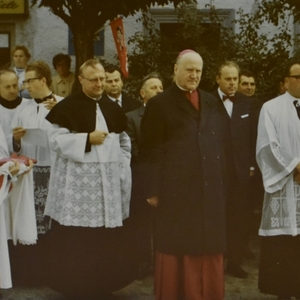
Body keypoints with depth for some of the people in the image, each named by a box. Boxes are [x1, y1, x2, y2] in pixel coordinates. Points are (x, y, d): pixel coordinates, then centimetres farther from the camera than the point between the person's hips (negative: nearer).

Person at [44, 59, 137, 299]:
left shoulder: (112, 108, 12)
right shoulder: (68, 107, -5)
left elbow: (124, 141, 18)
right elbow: (56, 140, -11)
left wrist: (122, 168, 7)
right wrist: (88, 138, -17)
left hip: (108, 182, 5)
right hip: (78, 182, -5)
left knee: (107, 238, 8)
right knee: (78, 238, -2)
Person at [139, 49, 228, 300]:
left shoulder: (211, 102, 13)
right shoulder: (160, 104, -1)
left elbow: (221, 143, 14)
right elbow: (150, 151, -5)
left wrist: (223, 179, 8)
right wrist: (153, 189, -9)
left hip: (210, 187, 4)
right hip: (176, 188, -4)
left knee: (209, 249, 10)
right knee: (176, 249, 5)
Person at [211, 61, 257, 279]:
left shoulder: (246, 103, 8)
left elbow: (253, 136, 9)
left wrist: (252, 164, 4)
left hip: (240, 170, 3)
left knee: (239, 217, 6)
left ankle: (235, 260, 17)